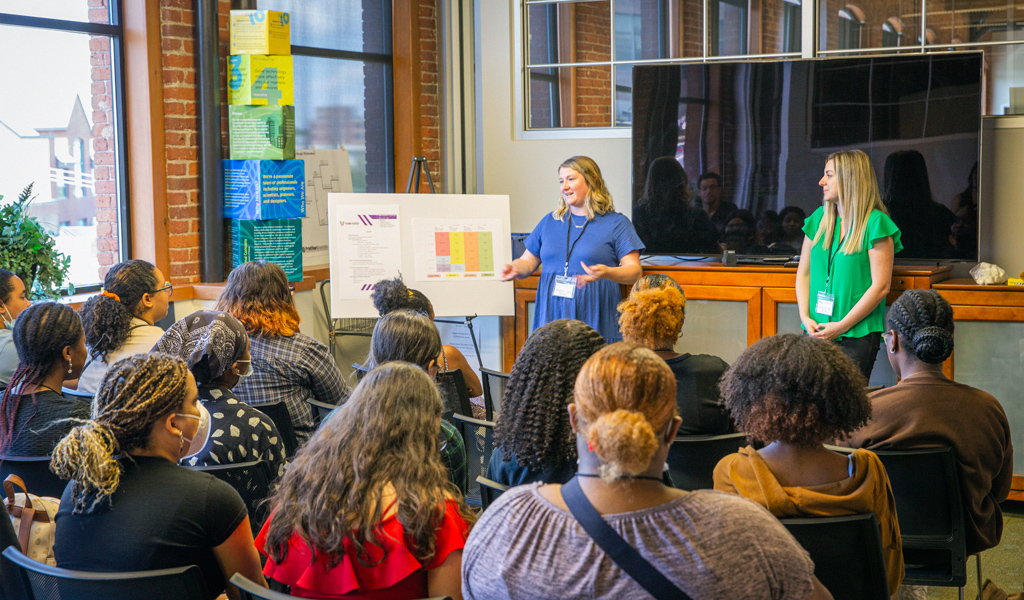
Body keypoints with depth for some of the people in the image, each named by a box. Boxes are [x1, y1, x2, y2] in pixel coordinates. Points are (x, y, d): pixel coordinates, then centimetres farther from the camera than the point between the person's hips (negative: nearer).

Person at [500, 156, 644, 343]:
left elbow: (635, 271, -2)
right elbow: (528, 261, 21)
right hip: (552, 317, 3)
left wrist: (606, 273, -22)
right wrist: (514, 269, -3)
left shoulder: (616, 223, 5)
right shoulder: (550, 221, 18)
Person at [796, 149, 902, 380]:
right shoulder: (819, 218, 11)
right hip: (818, 331, 5)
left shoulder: (875, 223, -7)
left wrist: (842, 325, -12)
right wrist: (806, 318, 0)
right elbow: (803, 273, 14)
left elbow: (880, 286, -11)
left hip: (858, 333, -5)